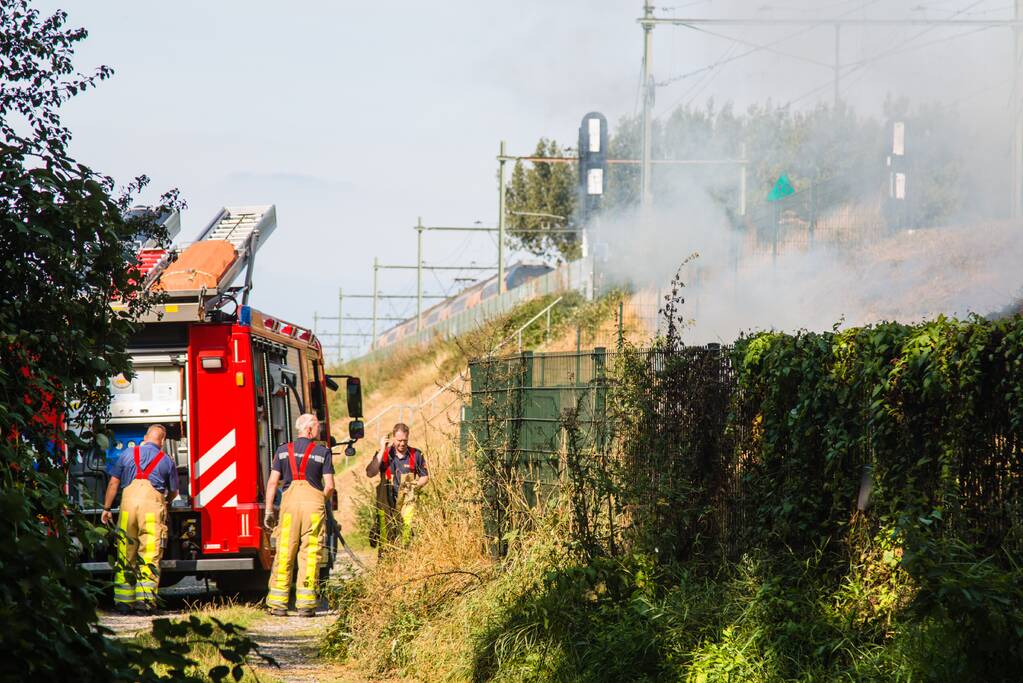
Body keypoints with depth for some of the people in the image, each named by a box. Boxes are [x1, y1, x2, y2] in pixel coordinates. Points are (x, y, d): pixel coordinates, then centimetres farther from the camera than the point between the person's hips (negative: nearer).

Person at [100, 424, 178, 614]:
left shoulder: (127, 454, 13)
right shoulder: (166, 461, 10)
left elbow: (113, 483, 12)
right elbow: (173, 492, 19)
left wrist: (106, 509, 18)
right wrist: (165, 502, 41)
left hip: (128, 502, 2)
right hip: (153, 505, -2)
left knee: (125, 555, 8)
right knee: (150, 555, -4)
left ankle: (123, 600, 8)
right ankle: (145, 598, -14)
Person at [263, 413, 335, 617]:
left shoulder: (283, 450, 9)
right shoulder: (323, 452, 3)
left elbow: (273, 482, 4)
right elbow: (329, 486, 0)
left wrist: (269, 510, 8)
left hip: (290, 501, 2)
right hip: (314, 501, -2)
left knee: (284, 553, 4)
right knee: (310, 554, 3)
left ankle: (278, 603, 2)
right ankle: (305, 603, 1)